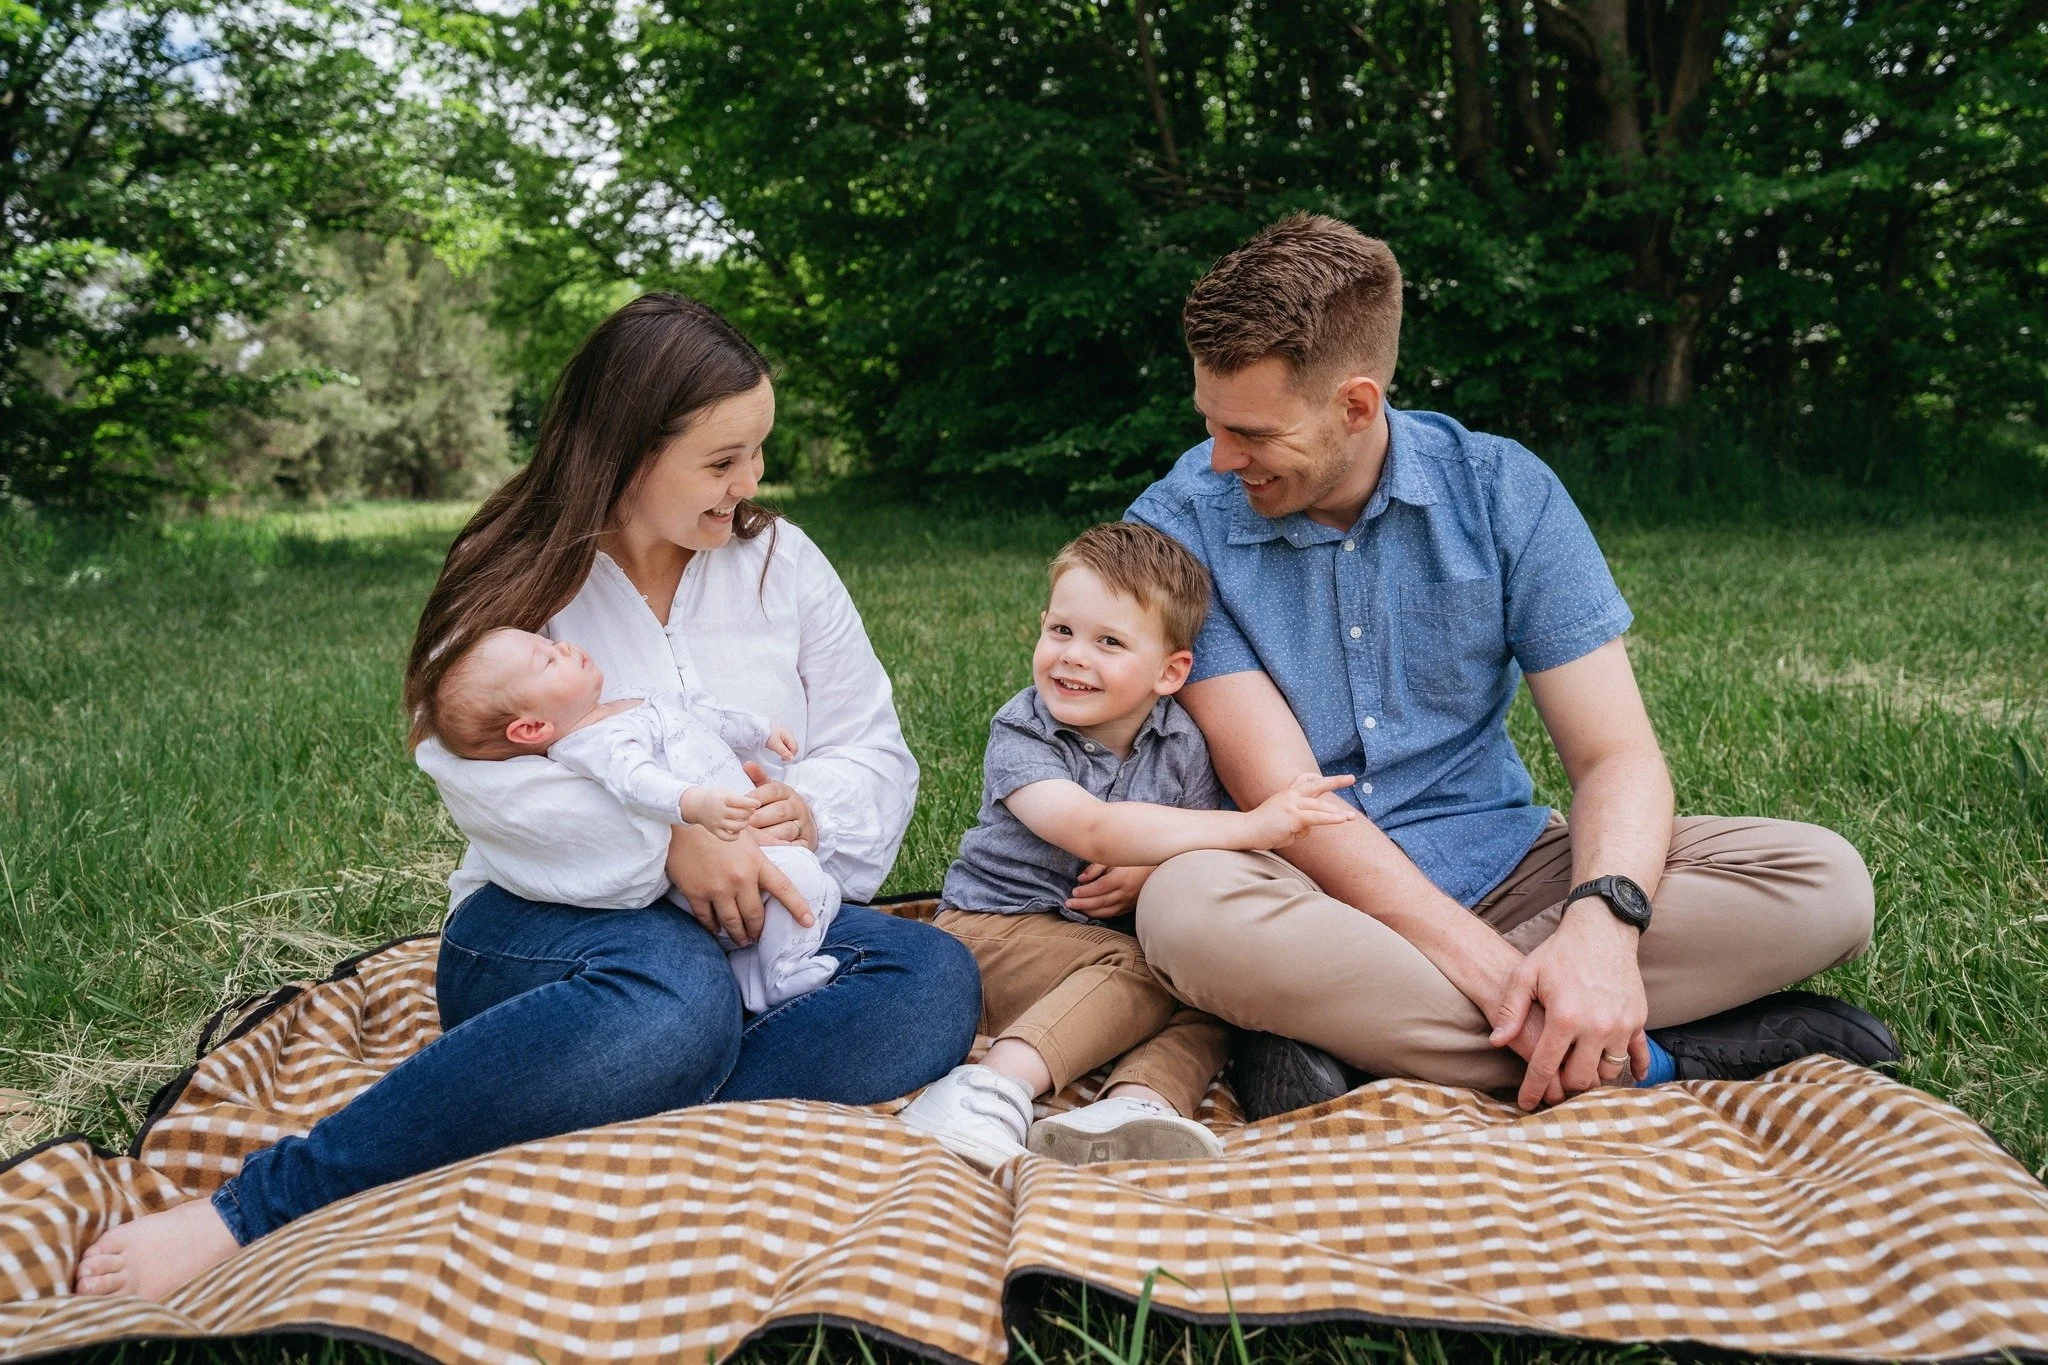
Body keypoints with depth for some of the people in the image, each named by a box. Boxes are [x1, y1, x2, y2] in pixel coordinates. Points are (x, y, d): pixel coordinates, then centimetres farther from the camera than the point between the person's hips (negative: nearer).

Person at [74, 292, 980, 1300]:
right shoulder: (514, 580, -1)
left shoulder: (781, 561, 8)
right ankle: (257, 1207, -32)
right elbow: (478, 777, -17)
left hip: (751, 917, 4)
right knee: (678, 997, -41)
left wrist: (808, 811, -16)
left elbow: (874, 754, 7)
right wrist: (666, 844, -28)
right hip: (548, 922, -4)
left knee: (935, 978, -27)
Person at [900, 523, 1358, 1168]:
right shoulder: (1019, 735, -15)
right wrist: (1251, 827, -38)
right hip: (996, 927, -5)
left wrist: (1152, 876, -19)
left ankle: (1140, 1101, -41)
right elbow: (1095, 829, -31)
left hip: (1114, 938, 5)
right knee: (1141, 970, -31)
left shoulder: (1180, 745, -1)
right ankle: (997, 1087, -41)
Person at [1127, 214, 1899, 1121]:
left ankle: (1349, 1033, -25)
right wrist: (1495, 973, -25)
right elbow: (1281, 793, -17)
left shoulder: (1501, 492, -3)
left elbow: (1616, 755, -6)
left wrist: (1602, 924, -28)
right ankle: (1644, 1060, -24)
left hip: (1500, 872, 3)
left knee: (1820, 880, -16)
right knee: (1187, 909, -38)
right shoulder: (1177, 527, -10)